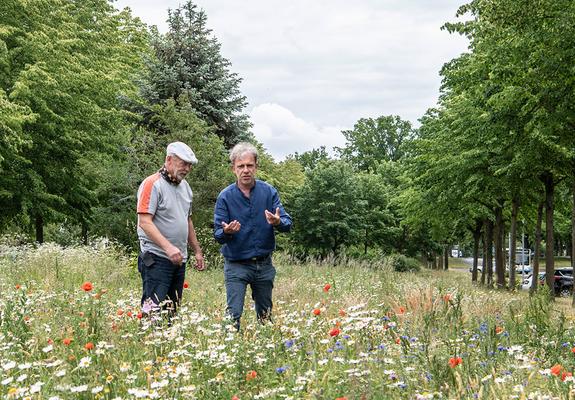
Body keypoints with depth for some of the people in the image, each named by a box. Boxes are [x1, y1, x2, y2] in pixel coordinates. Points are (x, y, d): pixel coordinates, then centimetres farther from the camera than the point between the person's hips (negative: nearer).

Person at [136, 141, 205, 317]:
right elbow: (144, 222, -18)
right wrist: (168, 247, -26)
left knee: (172, 310, 9)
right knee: (154, 310, -12)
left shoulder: (185, 186, 16)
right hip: (157, 258, -8)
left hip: (179, 259, 8)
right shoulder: (152, 184, -10)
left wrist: (197, 251, 22)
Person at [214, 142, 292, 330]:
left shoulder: (269, 192, -3)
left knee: (265, 315, 15)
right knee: (233, 315, -10)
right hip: (236, 265, -2)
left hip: (264, 264, 3)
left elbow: (287, 223, -9)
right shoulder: (225, 196, -7)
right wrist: (226, 232, -33)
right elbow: (218, 235, -10)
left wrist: (278, 222, -32)